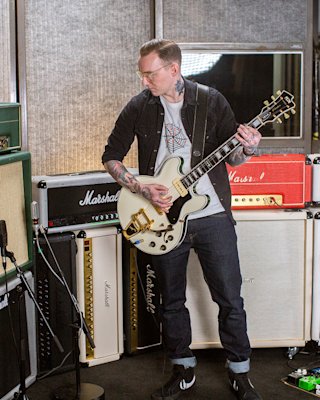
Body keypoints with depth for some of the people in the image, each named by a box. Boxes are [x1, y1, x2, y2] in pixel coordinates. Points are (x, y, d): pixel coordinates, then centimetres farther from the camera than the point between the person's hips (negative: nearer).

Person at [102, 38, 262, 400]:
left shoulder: (211, 100, -3)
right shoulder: (139, 107, -1)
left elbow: (231, 157, 2)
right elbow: (111, 157, 4)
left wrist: (247, 148, -21)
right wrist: (142, 189, -10)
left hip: (213, 215, -1)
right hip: (163, 218, 1)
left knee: (230, 299, 3)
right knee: (171, 301, 12)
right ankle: (183, 370, 29)